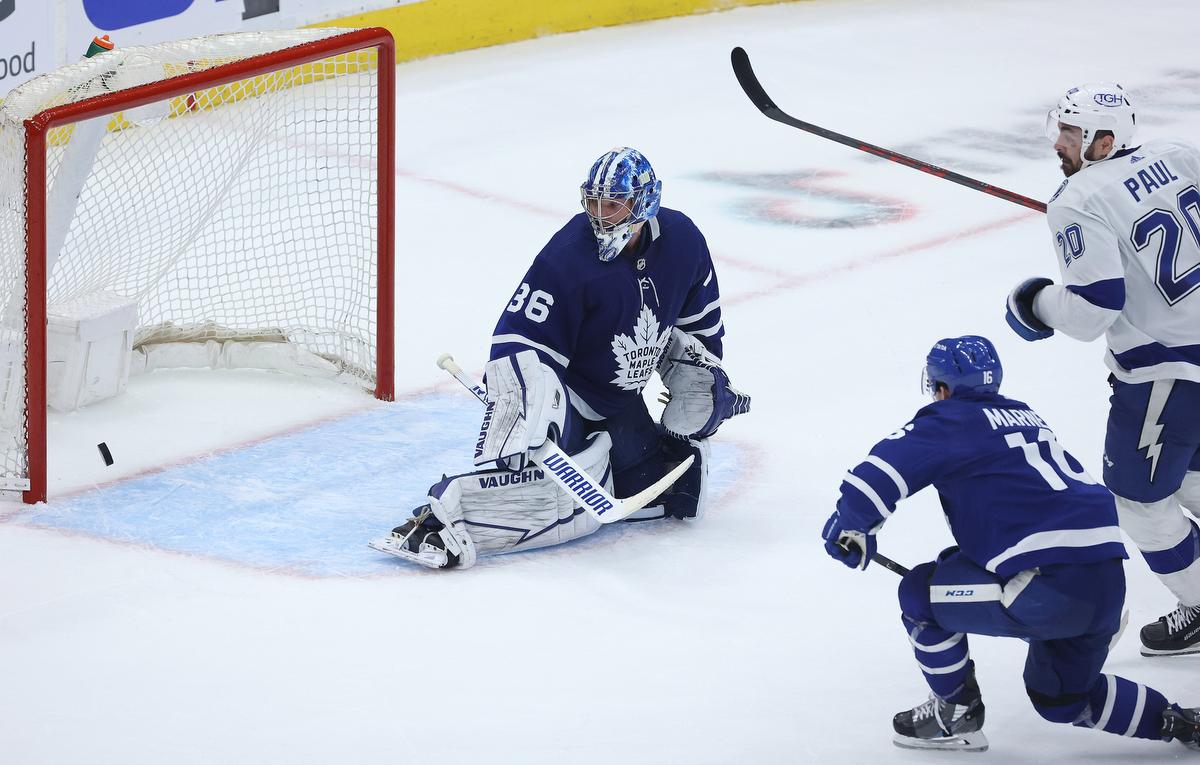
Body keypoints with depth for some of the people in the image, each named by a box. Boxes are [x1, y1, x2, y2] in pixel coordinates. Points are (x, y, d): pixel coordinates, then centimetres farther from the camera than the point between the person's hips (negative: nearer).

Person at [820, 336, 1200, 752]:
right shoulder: (1027, 417, 26)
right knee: (1060, 697, 28)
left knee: (921, 593, 10)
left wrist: (851, 524, -1)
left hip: (1050, 588, -8)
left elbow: (889, 465, -12)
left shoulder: (950, 421, 2)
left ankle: (956, 716, 19)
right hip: (1108, 587, 8)